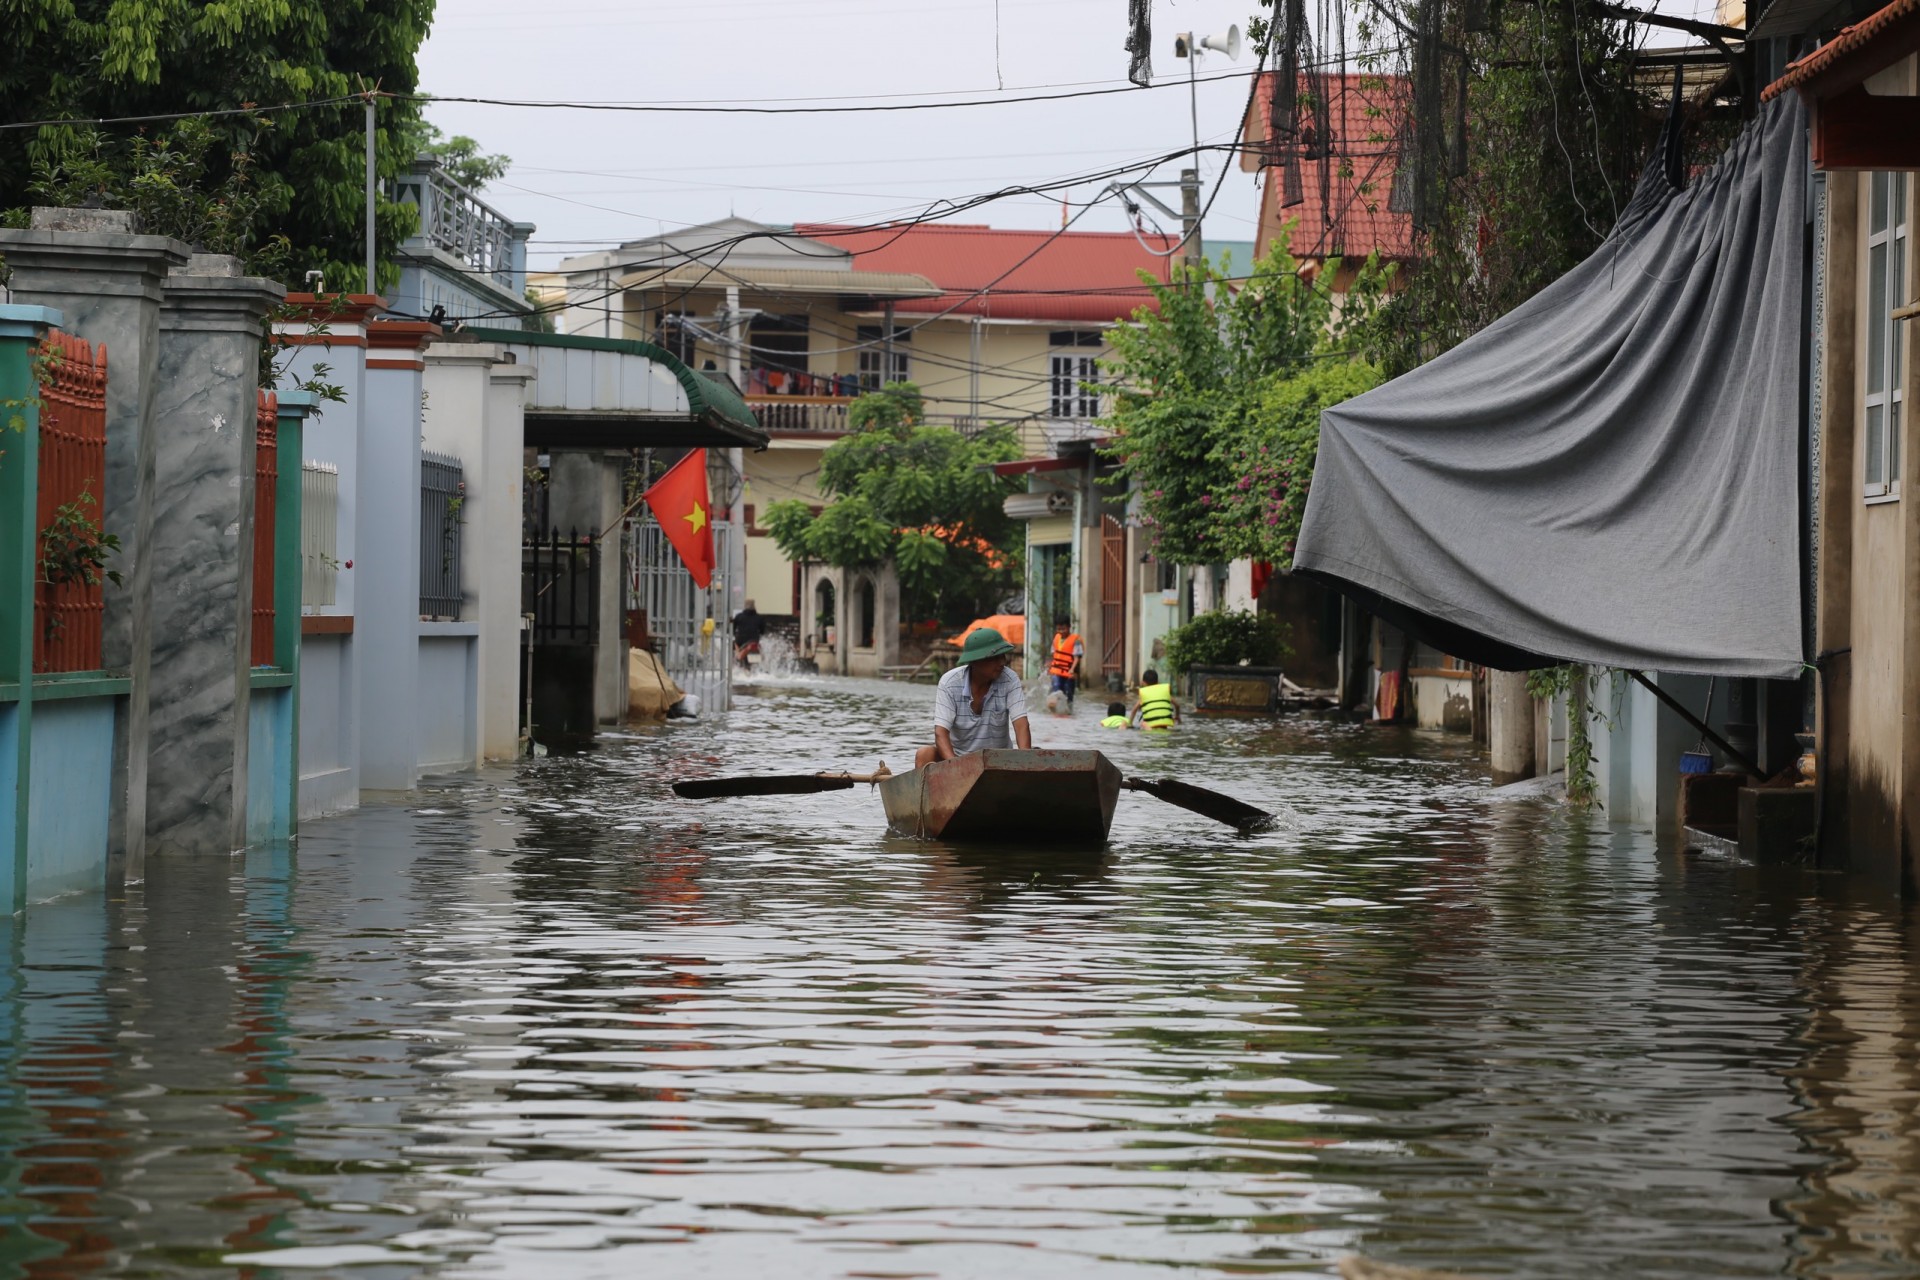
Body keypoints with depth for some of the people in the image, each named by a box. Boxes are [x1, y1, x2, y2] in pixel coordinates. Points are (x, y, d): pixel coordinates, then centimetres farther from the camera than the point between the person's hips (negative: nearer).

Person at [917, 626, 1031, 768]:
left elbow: (1021, 724, -20)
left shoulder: (1010, 681, -13)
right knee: (924, 755, -30)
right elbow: (940, 732, -24)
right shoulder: (949, 683, -16)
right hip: (956, 754, -1)